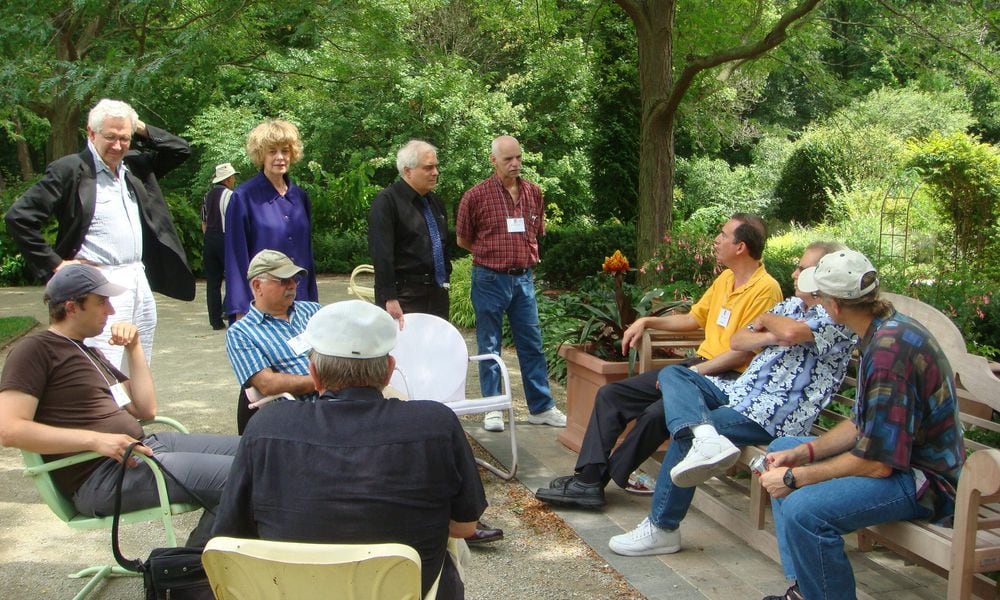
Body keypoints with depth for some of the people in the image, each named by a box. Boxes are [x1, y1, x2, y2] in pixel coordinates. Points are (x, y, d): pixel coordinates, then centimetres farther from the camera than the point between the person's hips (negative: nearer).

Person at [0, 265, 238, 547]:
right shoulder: (34, 350, -3)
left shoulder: (90, 352, 24)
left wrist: (134, 348, 11)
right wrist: (96, 440, -22)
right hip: (101, 475, -9)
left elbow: (146, 409, 19)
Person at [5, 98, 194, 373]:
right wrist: (55, 263, -8)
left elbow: (181, 150, 22)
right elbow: (18, 218, -9)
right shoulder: (69, 170, -6)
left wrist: (143, 130, 8)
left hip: (140, 281, 7)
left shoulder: (135, 166, 12)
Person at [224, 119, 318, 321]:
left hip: (299, 301, 5)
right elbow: (236, 257, -7)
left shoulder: (300, 196, 10)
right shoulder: (244, 197, -5)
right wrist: (241, 310, -11)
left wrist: (313, 301, 11)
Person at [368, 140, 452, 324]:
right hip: (404, 295, -7)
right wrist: (390, 299, -23)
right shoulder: (387, 202, -10)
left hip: (437, 293, 7)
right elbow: (382, 255, -17)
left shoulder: (435, 202, 15)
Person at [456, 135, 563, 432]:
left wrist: (525, 255, 8)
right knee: (489, 346, 5)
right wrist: (493, 254, 4)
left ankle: (541, 407, 16)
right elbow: (463, 240, 3)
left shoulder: (534, 193, 5)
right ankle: (493, 409, 16)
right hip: (490, 279, -4)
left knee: (532, 344, 8)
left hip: (523, 278, 4)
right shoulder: (476, 196, -7)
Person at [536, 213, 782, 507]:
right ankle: (587, 478, -11)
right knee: (610, 394, -3)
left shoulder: (765, 289, -13)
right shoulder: (725, 279, 15)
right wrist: (647, 322, 17)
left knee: (657, 413, -32)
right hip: (698, 365, 9)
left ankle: (597, 480, -12)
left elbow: (744, 352, -17)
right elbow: (693, 319, 26)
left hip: (728, 378, -9)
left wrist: (692, 372, -18)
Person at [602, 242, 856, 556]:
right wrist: (772, 336, -6)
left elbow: (792, 332, -29)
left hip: (772, 415, -9)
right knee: (671, 374, -6)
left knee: (683, 435, -21)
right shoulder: (792, 305, 18)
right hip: (740, 391, 9)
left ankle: (662, 529, -10)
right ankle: (705, 436, -37)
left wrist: (766, 320, -5)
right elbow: (736, 340, 14)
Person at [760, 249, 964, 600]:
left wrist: (795, 477, -17)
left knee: (803, 509, -33)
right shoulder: (886, 330, 5)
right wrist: (805, 452, 0)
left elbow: (877, 462, -26)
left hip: (928, 481, -11)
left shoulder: (890, 349, -28)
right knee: (781, 451, 18)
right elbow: (863, 424, 12)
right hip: (900, 453, 11)